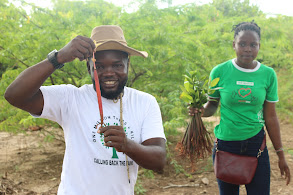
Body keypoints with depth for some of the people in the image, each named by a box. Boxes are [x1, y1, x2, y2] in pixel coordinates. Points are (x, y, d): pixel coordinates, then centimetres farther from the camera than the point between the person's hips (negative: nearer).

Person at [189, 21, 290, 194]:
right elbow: (212, 106, 3)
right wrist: (200, 110, -21)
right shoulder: (220, 72, -7)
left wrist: (281, 155, 5)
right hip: (225, 143, -1)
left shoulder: (268, 74, -2)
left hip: (255, 143, 1)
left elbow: (270, 117, 3)